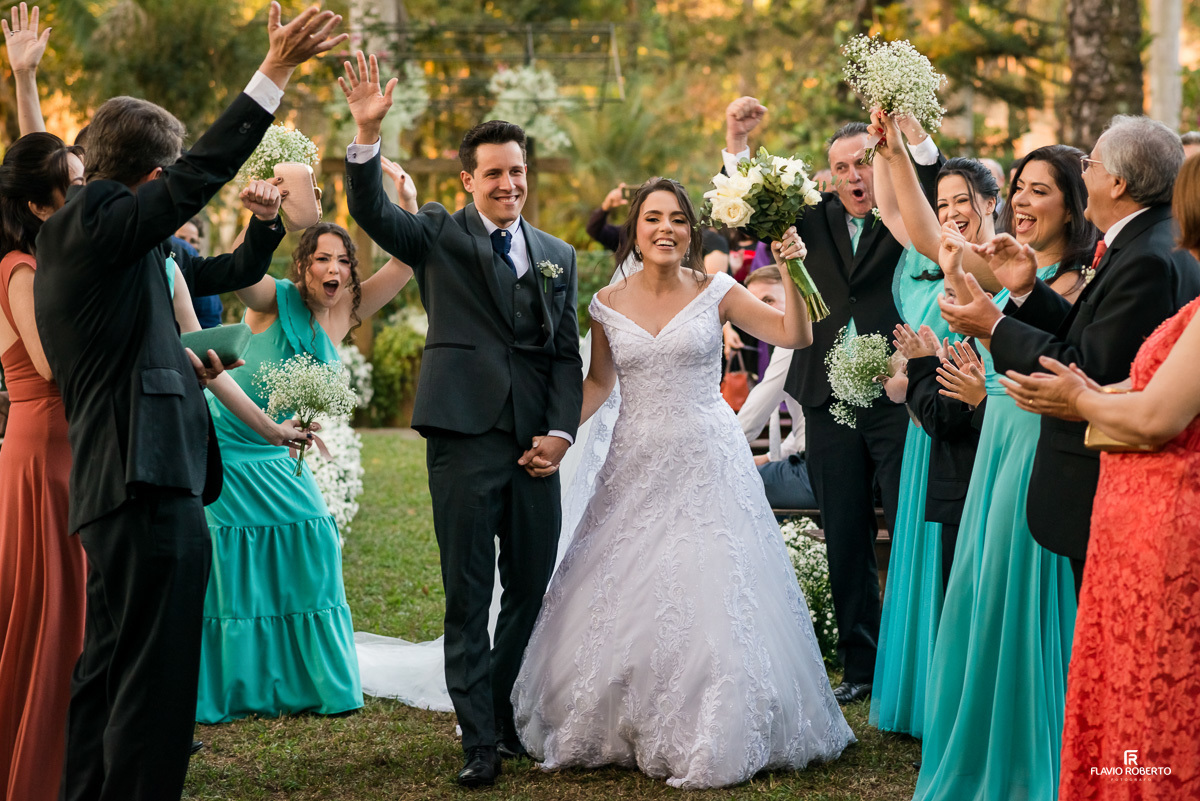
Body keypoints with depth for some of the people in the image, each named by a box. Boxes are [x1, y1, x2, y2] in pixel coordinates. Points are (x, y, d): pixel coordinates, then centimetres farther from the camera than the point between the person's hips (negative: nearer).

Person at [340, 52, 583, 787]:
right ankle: (480, 743, 4)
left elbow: (567, 353, 12)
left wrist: (559, 433, -1)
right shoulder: (440, 236, 5)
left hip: (535, 444, 4)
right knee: (468, 599, 0)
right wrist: (368, 133, -28)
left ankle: (511, 717, 25)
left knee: (532, 591, 9)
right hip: (465, 436, -3)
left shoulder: (556, 255, 14)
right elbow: (370, 210, -12)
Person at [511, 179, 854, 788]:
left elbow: (795, 336, -3)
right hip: (636, 468, 2)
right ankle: (620, 731, 20)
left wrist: (791, 274, -16)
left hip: (706, 464, -2)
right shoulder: (608, 305, 3)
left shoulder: (715, 293, -1)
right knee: (625, 604, 3)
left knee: (709, 600, -6)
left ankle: (709, 738, 7)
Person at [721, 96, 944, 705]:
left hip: (897, 399, -3)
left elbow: (935, 180, -15)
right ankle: (861, 666, 19)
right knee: (845, 541, 9)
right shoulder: (815, 221, 12)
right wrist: (737, 141, -9)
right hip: (830, 404, 3)